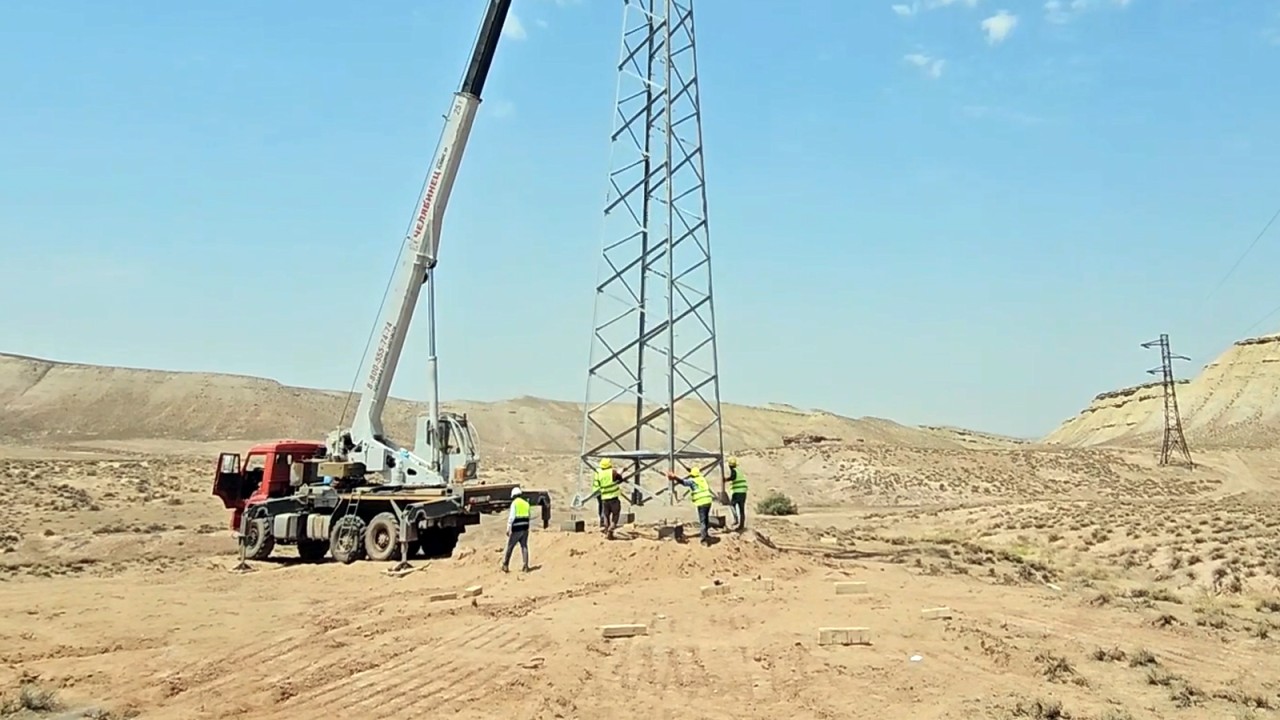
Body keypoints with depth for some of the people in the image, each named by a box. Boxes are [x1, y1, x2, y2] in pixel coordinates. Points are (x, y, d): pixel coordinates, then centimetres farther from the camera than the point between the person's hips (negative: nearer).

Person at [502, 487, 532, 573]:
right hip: (525, 528, 5)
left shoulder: (514, 503, -7)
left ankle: (505, 565, 11)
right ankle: (525, 566, 1)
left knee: (510, 547, 6)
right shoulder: (526, 503, 10)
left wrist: (508, 529, -11)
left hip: (516, 529, -5)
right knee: (524, 546, 6)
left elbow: (511, 517, -13)